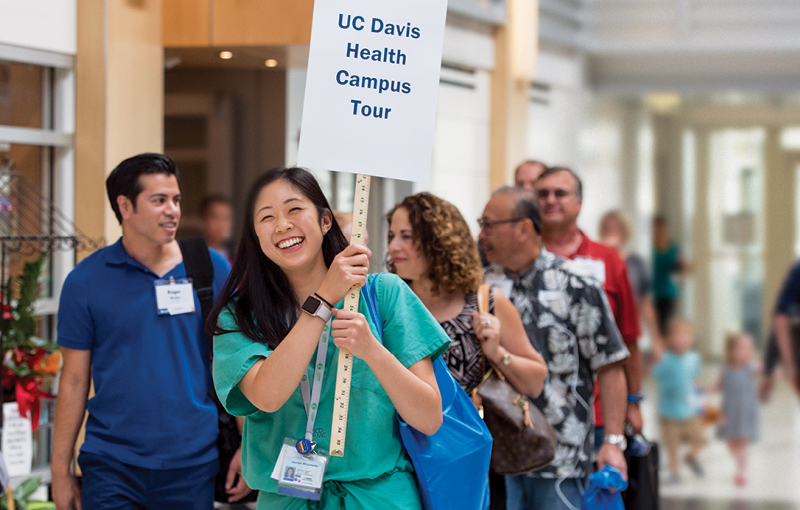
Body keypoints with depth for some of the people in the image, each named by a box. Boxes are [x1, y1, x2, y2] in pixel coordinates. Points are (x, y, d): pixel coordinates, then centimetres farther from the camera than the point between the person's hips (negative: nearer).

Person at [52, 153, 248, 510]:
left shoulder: (212, 268, 4)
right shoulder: (86, 280, 1)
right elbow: (74, 380, 4)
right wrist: (60, 471, 2)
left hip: (193, 466, 1)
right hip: (111, 467, -1)